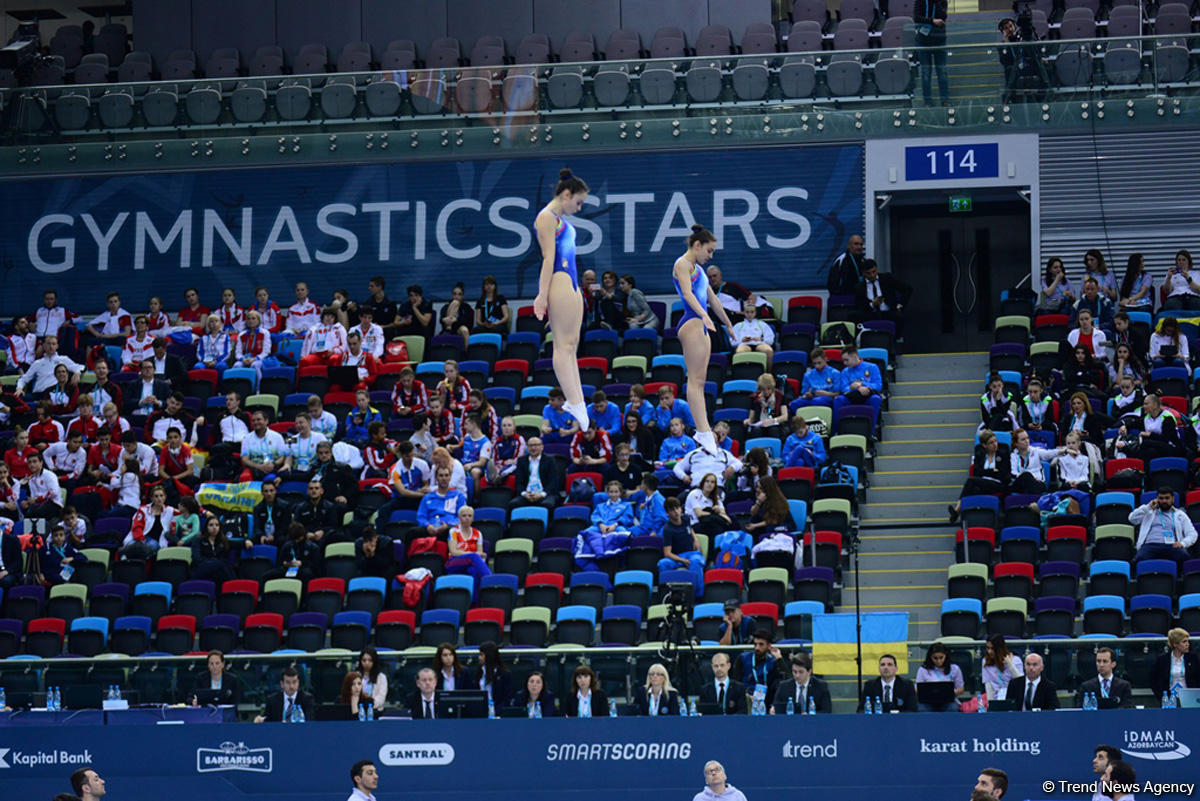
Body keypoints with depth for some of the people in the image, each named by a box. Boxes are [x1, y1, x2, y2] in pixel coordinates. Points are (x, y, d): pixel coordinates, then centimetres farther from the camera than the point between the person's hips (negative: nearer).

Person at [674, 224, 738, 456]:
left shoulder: (697, 269, 25)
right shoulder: (683, 264, -5)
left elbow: (712, 299, 33)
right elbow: (687, 293, -21)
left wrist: (728, 324, 38)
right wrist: (703, 315, -35)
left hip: (701, 326, 10)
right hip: (691, 323, -10)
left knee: (699, 381, 5)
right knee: (695, 379, -14)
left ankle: (703, 432, 2)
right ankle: (703, 432, -20)